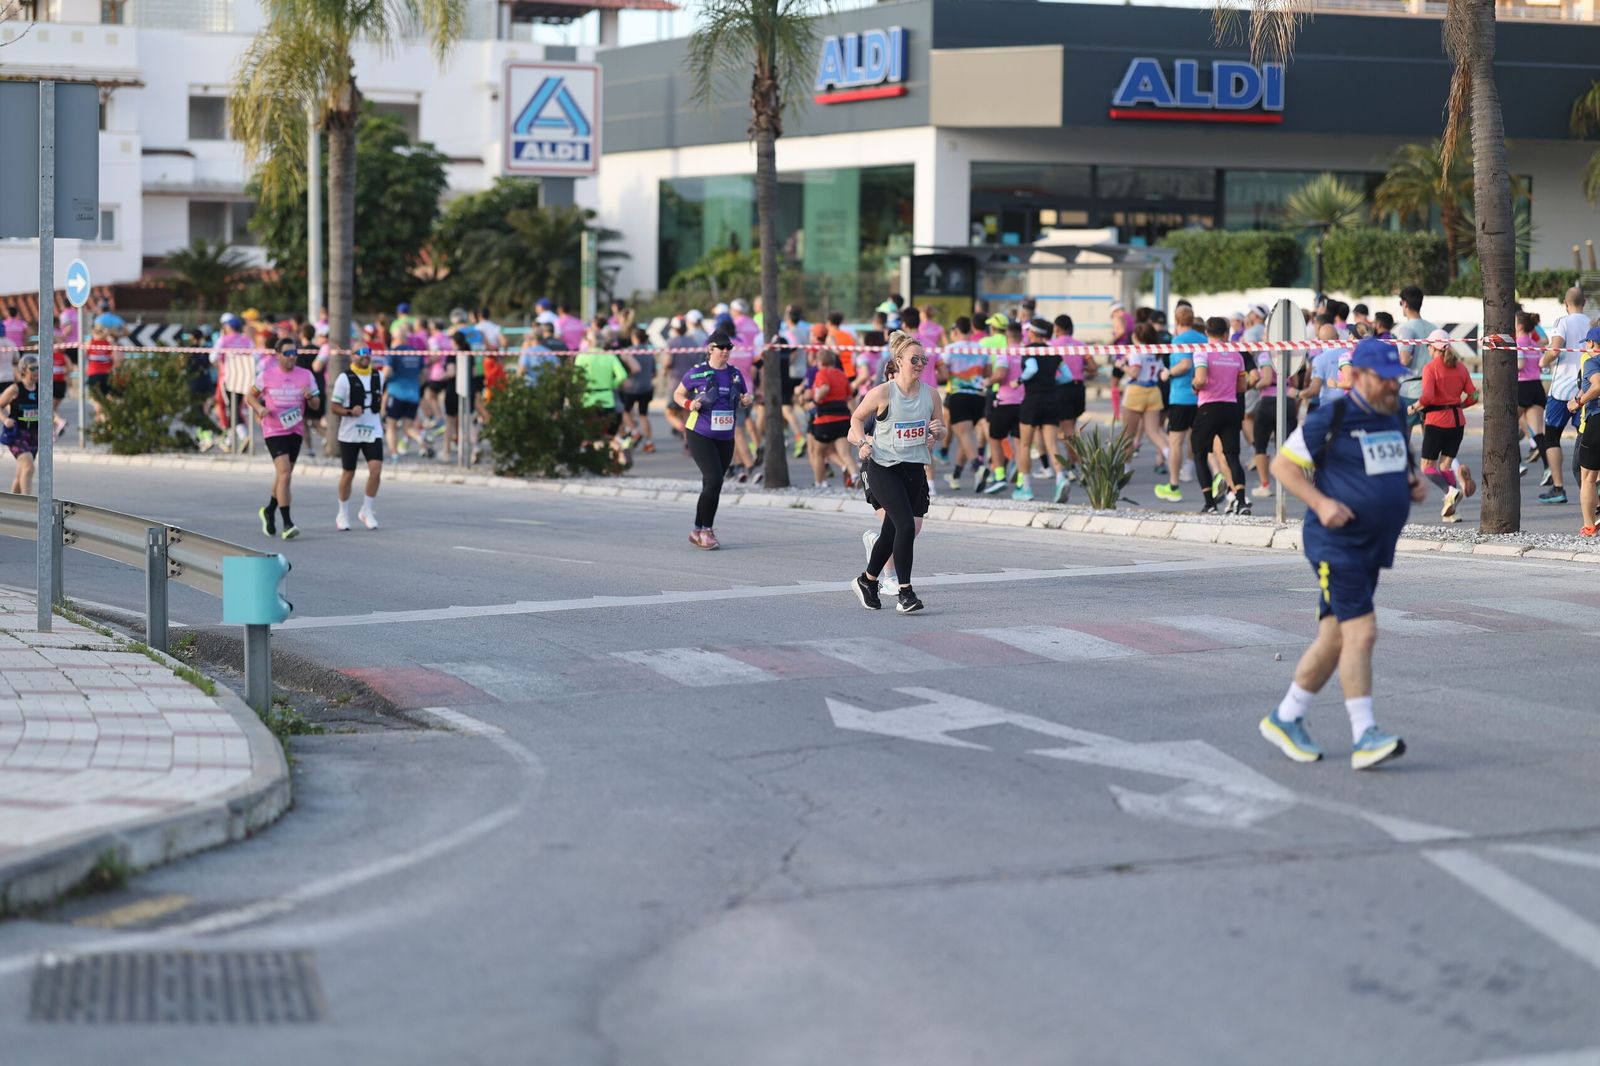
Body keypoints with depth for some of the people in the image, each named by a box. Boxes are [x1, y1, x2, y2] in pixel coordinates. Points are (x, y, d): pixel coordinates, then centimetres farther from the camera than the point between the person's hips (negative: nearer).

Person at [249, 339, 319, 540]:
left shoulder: (306, 375, 3)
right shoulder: (267, 375, -2)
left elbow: (316, 404, 6)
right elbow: (251, 395, 9)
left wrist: (310, 397, -17)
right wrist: (260, 408, -11)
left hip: (296, 431, 4)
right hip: (273, 431, -4)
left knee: (283, 476, 15)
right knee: (284, 474, -17)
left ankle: (270, 511, 40)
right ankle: (287, 523, -19)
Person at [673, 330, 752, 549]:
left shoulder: (735, 375, 8)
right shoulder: (697, 372, -5)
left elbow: (744, 398, 21)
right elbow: (678, 394, 6)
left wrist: (748, 399, -3)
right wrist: (689, 404, -15)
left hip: (725, 439, 5)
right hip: (700, 436, -5)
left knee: (713, 486, 9)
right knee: (714, 480, -17)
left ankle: (699, 532, 21)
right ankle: (704, 530, -6)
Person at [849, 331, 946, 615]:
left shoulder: (931, 394, 3)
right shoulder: (882, 393, -9)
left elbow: (940, 434, 13)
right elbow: (857, 419, 6)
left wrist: (937, 431, -9)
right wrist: (862, 442, -10)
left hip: (914, 469, 5)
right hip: (882, 467, -5)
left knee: (891, 532, 12)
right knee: (906, 526, -18)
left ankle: (867, 581, 34)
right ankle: (904, 592, -11)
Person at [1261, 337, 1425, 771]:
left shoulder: (1395, 418, 13)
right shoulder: (1329, 419, -10)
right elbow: (1281, 464, -7)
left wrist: (1414, 485, 7)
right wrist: (1321, 503, -19)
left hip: (1373, 548, 8)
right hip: (1337, 544, -8)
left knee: (1334, 640, 12)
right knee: (1361, 633, -16)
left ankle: (1285, 719, 25)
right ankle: (1364, 737, -15)